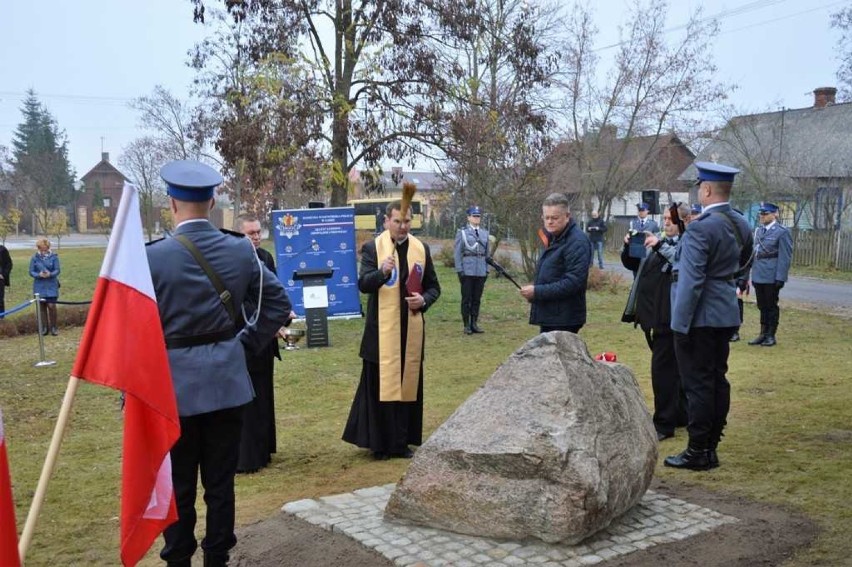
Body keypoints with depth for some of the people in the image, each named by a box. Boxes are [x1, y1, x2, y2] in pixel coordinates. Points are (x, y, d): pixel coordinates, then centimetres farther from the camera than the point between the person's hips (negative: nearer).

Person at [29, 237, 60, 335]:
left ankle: (54, 327, 6)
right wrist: (39, 275, -18)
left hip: (51, 286, -2)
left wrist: (50, 274, -23)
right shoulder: (34, 258, 2)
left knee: (51, 305, -8)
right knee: (41, 306, 5)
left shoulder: (54, 257, -1)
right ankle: (44, 327, 16)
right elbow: (31, 271, 1)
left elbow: (57, 270, -3)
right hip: (39, 286, 2)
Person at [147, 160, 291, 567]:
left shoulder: (153, 256, -11)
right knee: (221, 481, 13)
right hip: (227, 380, 3)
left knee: (177, 485, 9)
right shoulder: (240, 249, -1)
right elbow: (278, 302, 4)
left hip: (175, 383, -3)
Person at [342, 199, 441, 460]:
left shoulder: (421, 249, 8)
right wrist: (382, 272, -32)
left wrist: (424, 300, -7)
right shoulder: (372, 248, -3)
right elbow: (363, 284, -13)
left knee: (409, 385, 8)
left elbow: (434, 286, 14)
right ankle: (380, 443, 11)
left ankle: (401, 442, 20)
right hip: (382, 330, -4)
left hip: (411, 329, 4)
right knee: (380, 385, 0)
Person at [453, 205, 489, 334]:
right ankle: (466, 325, 6)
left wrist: (487, 270, 9)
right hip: (467, 271, -4)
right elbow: (457, 253, -2)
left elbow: (487, 254, 15)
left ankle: (474, 324, 15)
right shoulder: (462, 232, 1)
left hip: (481, 271, 4)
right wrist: (459, 270, -9)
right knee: (466, 299, 0)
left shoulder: (485, 233, 13)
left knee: (477, 299, 7)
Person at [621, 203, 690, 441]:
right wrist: (628, 246, 1)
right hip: (652, 314, 8)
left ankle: (664, 424, 0)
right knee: (673, 367, 17)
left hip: (670, 316, -8)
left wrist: (660, 246, -28)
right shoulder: (660, 242, 18)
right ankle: (681, 414, 28)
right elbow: (630, 263, 20)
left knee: (662, 367, -7)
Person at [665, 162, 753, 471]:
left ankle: (698, 451, 7)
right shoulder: (742, 225, 8)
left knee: (698, 384, -1)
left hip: (700, 317, -8)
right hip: (726, 315, 9)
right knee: (717, 380, 13)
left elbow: (691, 280, -21)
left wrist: (680, 324, -17)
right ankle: (711, 447, 22)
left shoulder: (701, 227, -19)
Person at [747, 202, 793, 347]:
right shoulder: (758, 231, 11)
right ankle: (763, 334, 23)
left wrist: (780, 278, -16)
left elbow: (785, 257, -12)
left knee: (771, 306, 4)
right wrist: (752, 274, 12)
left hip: (771, 277, -6)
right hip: (758, 276, 6)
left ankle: (771, 336, 14)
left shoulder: (782, 232, -9)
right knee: (762, 306, 13)